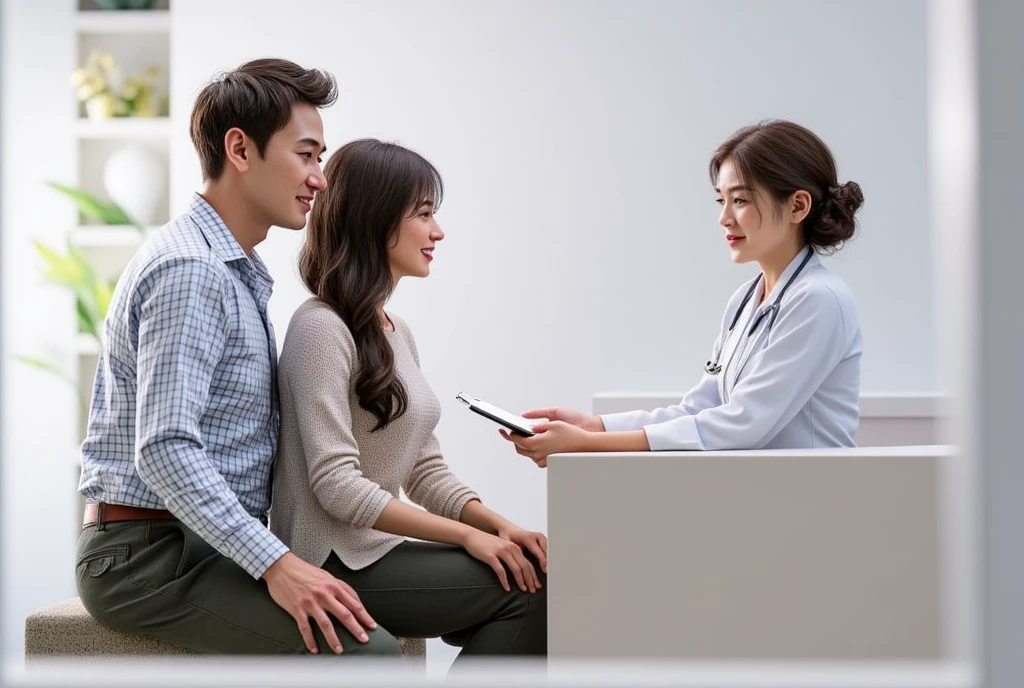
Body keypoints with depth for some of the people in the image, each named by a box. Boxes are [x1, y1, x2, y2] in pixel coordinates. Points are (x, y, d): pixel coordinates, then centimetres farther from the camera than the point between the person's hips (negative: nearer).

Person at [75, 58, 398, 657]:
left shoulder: (239, 272, 19)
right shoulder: (188, 270, -16)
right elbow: (165, 448, -25)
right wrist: (274, 564, -30)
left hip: (204, 546, 10)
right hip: (147, 554, -10)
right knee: (365, 650, -23)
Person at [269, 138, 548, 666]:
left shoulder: (394, 332, 17)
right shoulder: (321, 329, -12)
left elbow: (425, 470, 15)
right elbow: (336, 486, -20)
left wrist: (498, 525, -3)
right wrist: (466, 535, -19)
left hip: (377, 552, 9)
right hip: (333, 564, -9)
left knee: (536, 570, -10)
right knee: (526, 587, -17)